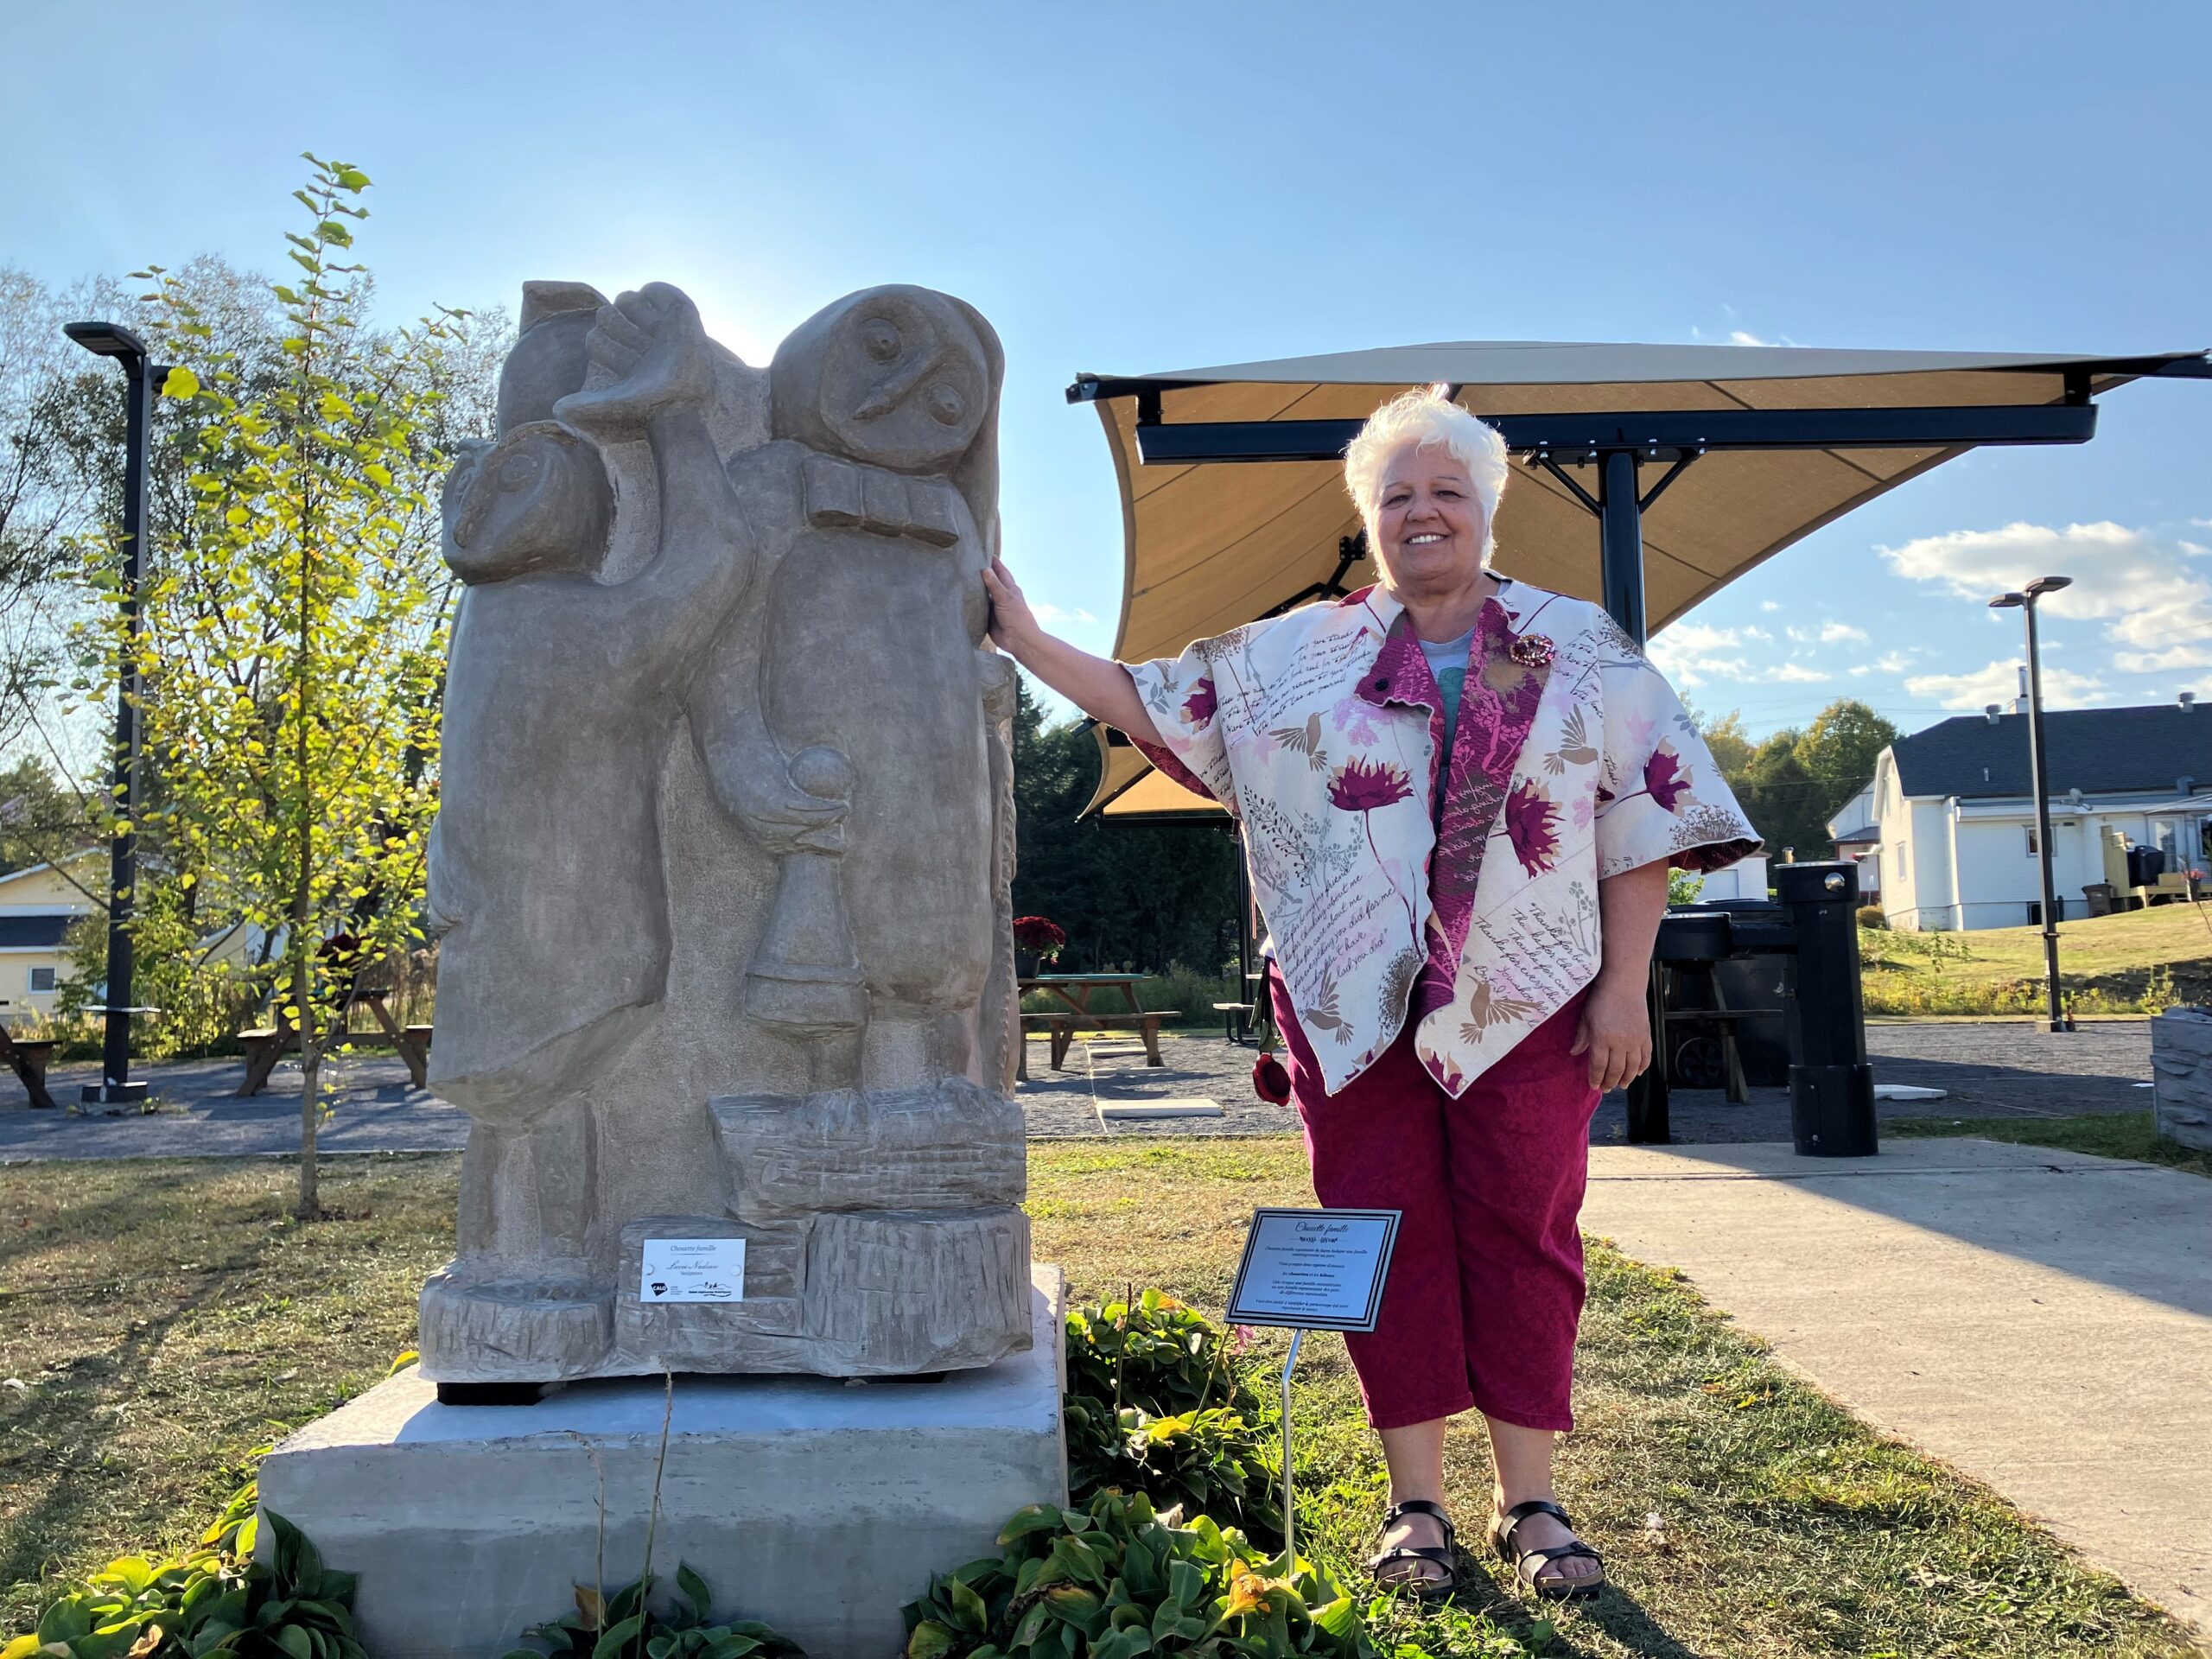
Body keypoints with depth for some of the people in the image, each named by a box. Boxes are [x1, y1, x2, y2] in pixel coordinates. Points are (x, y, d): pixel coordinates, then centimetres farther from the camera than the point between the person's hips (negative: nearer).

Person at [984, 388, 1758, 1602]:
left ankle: (1528, 1501, 17)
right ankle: (1415, 1504, 17)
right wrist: (1023, 637, 4)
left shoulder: (1579, 647, 7)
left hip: (1525, 1003, 0)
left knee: (1522, 1238, 3)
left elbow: (1643, 817, 4)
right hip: (1354, 1004, 1)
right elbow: (1156, 708, 11)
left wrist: (1625, 987, -3)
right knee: (1388, 1242, 4)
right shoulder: (1295, 651, 10)